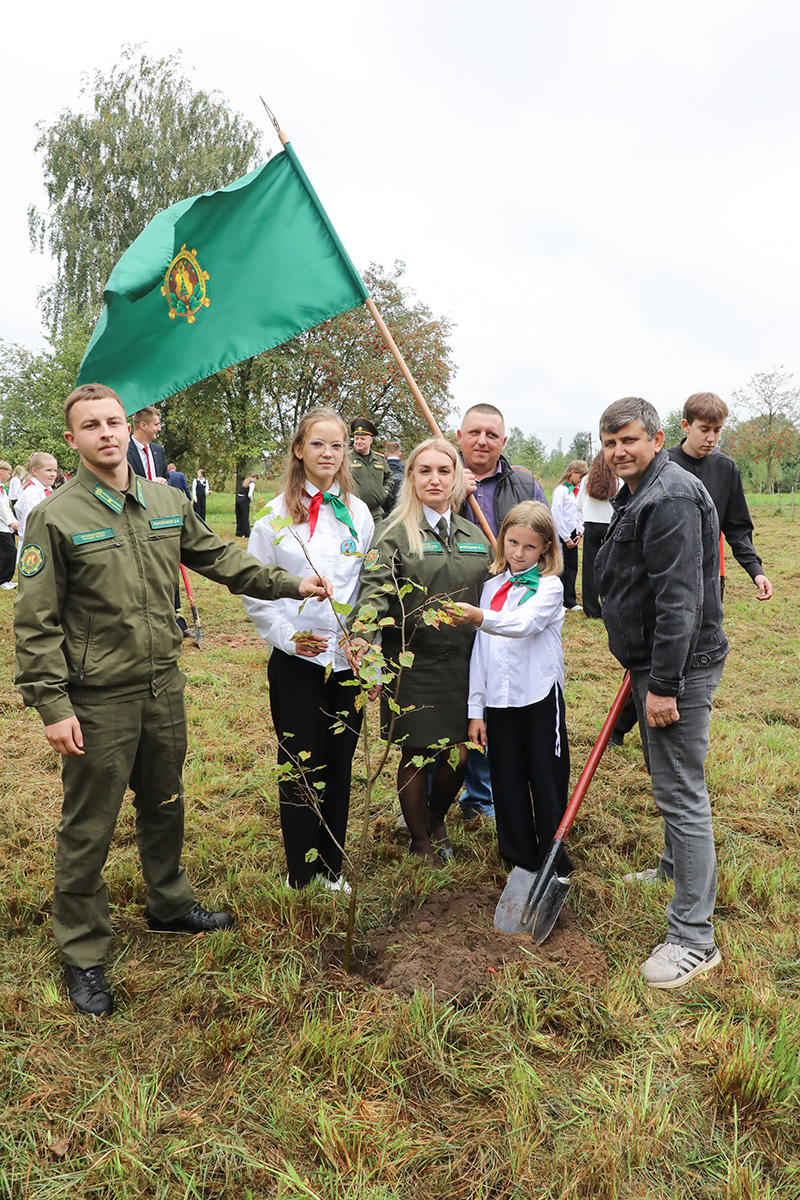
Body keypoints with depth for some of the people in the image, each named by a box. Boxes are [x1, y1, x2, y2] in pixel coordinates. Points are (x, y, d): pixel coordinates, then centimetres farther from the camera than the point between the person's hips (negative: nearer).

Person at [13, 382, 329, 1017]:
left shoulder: (169, 502, 3)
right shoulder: (55, 517, -11)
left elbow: (220, 558, 14)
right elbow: (37, 623, -10)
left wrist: (290, 583, 7)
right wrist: (53, 705, -15)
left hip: (163, 686, 5)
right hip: (98, 699, -5)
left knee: (165, 805, 22)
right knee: (88, 828, 7)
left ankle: (170, 904, 45)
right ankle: (84, 954, 26)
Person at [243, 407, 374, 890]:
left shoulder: (358, 512, 7)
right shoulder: (277, 514, -1)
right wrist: (287, 634, -11)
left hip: (347, 657, 3)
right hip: (297, 660, -3)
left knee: (339, 763, 11)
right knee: (301, 765, 4)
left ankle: (332, 869, 27)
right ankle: (301, 877, 20)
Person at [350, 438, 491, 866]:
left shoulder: (474, 535, 11)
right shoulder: (394, 532, -4)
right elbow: (375, 588, -19)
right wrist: (361, 634, -37)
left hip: (463, 662, 4)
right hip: (413, 662, -4)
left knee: (459, 753, 7)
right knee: (416, 755, 6)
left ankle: (437, 817, 39)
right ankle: (420, 840, 30)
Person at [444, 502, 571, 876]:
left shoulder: (549, 586, -5)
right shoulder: (491, 587, 10)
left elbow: (523, 623, -26)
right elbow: (480, 650, 11)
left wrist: (480, 617, -44)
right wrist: (475, 709, 8)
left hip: (540, 698, -4)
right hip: (499, 700, 4)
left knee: (547, 784, 4)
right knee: (507, 785, 11)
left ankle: (555, 863, 21)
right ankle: (519, 862, 26)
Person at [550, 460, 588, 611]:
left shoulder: (577, 490, 11)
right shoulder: (560, 490, -12)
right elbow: (556, 516, -16)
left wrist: (579, 532, 4)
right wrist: (566, 538, -13)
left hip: (572, 535, 8)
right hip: (561, 536, -7)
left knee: (572, 567, 9)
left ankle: (570, 601, 15)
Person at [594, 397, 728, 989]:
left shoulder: (672, 497, -20)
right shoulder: (638, 495, 15)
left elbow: (680, 598, -26)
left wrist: (663, 684, -26)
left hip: (680, 668, -11)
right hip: (655, 663, 11)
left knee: (681, 793, -6)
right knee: (668, 779, 25)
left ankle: (694, 938, 3)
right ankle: (677, 869, 45)